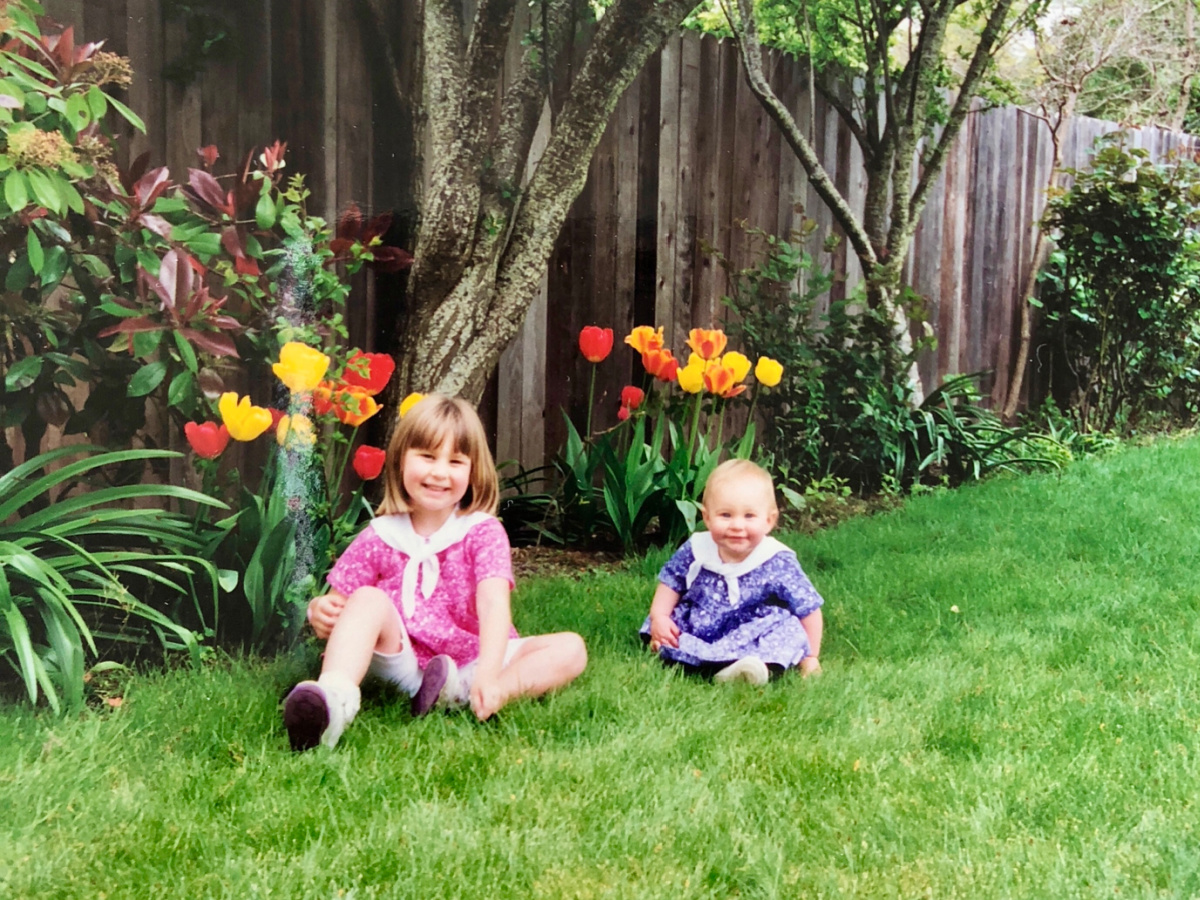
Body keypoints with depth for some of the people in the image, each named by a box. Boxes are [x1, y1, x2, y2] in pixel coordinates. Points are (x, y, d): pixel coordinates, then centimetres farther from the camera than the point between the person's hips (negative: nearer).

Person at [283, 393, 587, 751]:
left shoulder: (483, 533, -7)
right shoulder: (377, 540, 0)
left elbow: (494, 604, -22)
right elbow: (339, 607, 2)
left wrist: (487, 675, -40)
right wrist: (319, 612, -25)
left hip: (472, 663, 0)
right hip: (403, 663, 0)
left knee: (570, 649, -19)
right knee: (368, 599, -23)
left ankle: (462, 694, -38)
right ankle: (333, 699, -48)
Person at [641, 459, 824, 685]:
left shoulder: (778, 564, -13)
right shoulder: (696, 550, -5)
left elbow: (809, 609, -6)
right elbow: (671, 582, 10)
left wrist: (810, 658, -5)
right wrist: (658, 617, -4)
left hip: (752, 640, -3)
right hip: (696, 631, 3)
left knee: (789, 628, -27)